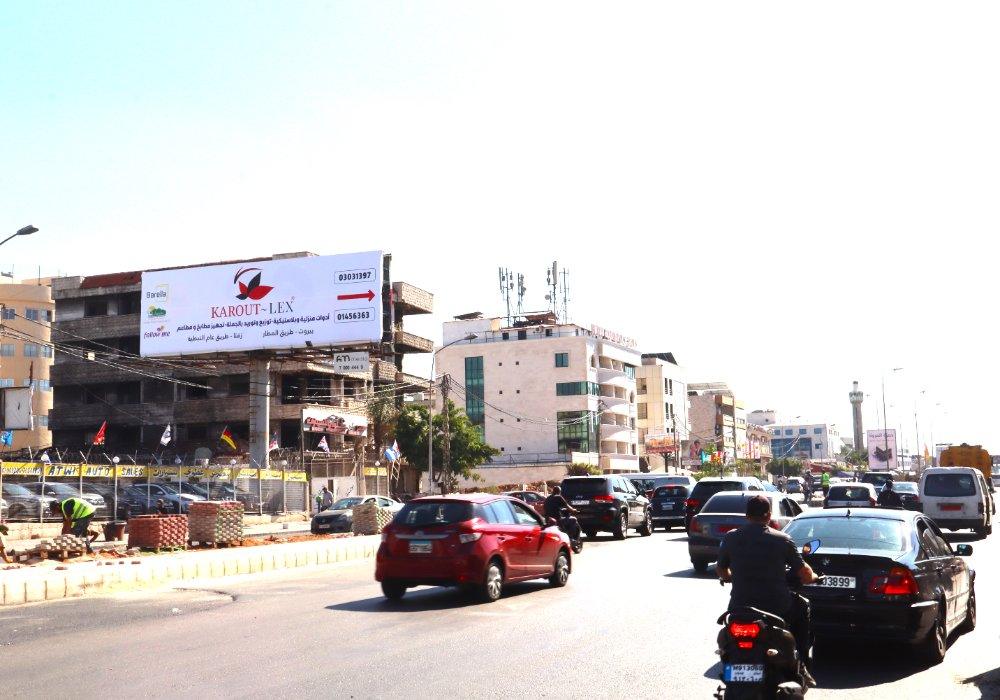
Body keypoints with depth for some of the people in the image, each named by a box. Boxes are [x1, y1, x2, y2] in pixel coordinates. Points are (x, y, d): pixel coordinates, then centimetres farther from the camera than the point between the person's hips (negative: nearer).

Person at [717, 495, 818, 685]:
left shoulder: (730, 538, -1)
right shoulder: (782, 540, -5)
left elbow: (721, 571, 12)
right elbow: (804, 573, 1)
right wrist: (812, 577, 25)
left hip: (740, 607, 1)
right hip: (777, 607, -1)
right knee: (802, 606, 29)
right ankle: (800, 665, 27)